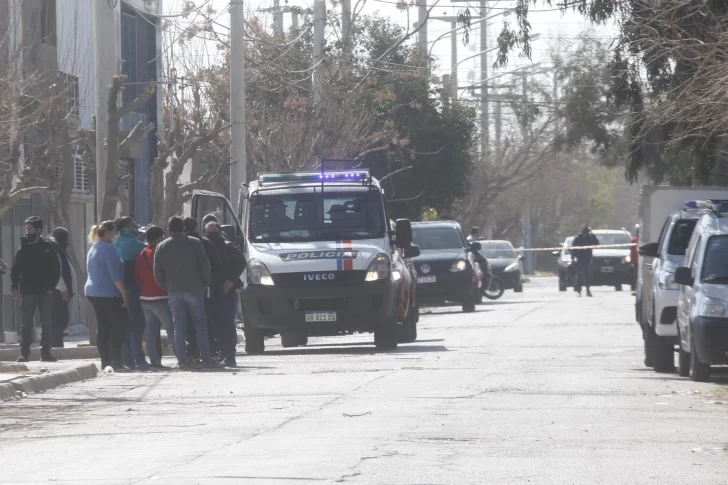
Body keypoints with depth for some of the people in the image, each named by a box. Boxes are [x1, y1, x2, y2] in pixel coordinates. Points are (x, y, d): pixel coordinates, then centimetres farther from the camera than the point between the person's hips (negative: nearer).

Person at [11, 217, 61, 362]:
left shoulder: (48, 247, 1)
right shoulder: (23, 247, 4)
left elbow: (56, 268, 2)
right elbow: (15, 269, 4)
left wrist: (51, 286, -7)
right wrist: (15, 287, -6)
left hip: (45, 292, 0)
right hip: (27, 292, 0)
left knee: (47, 323, 3)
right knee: (27, 324, 0)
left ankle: (46, 352, 9)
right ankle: (24, 352, 2)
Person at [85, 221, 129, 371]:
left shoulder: (93, 250, 15)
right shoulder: (108, 249, -14)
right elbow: (116, 275, -18)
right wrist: (124, 293, -16)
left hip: (93, 292, 9)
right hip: (109, 294, -9)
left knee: (102, 328, 8)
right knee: (119, 326, -6)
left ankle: (105, 362, 7)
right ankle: (116, 361, -12)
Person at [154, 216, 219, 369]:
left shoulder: (161, 247, 5)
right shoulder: (195, 243, -1)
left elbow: (157, 272, 3)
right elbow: (205, 266, -3)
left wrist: (166, 287, 12)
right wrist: (205, 283, 8)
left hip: (174, 291, 2)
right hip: (194, 288, -2)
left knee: (179, 327, 4)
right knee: (200, 324, 2)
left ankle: (183, 360, -2)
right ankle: (206, 359, -3)